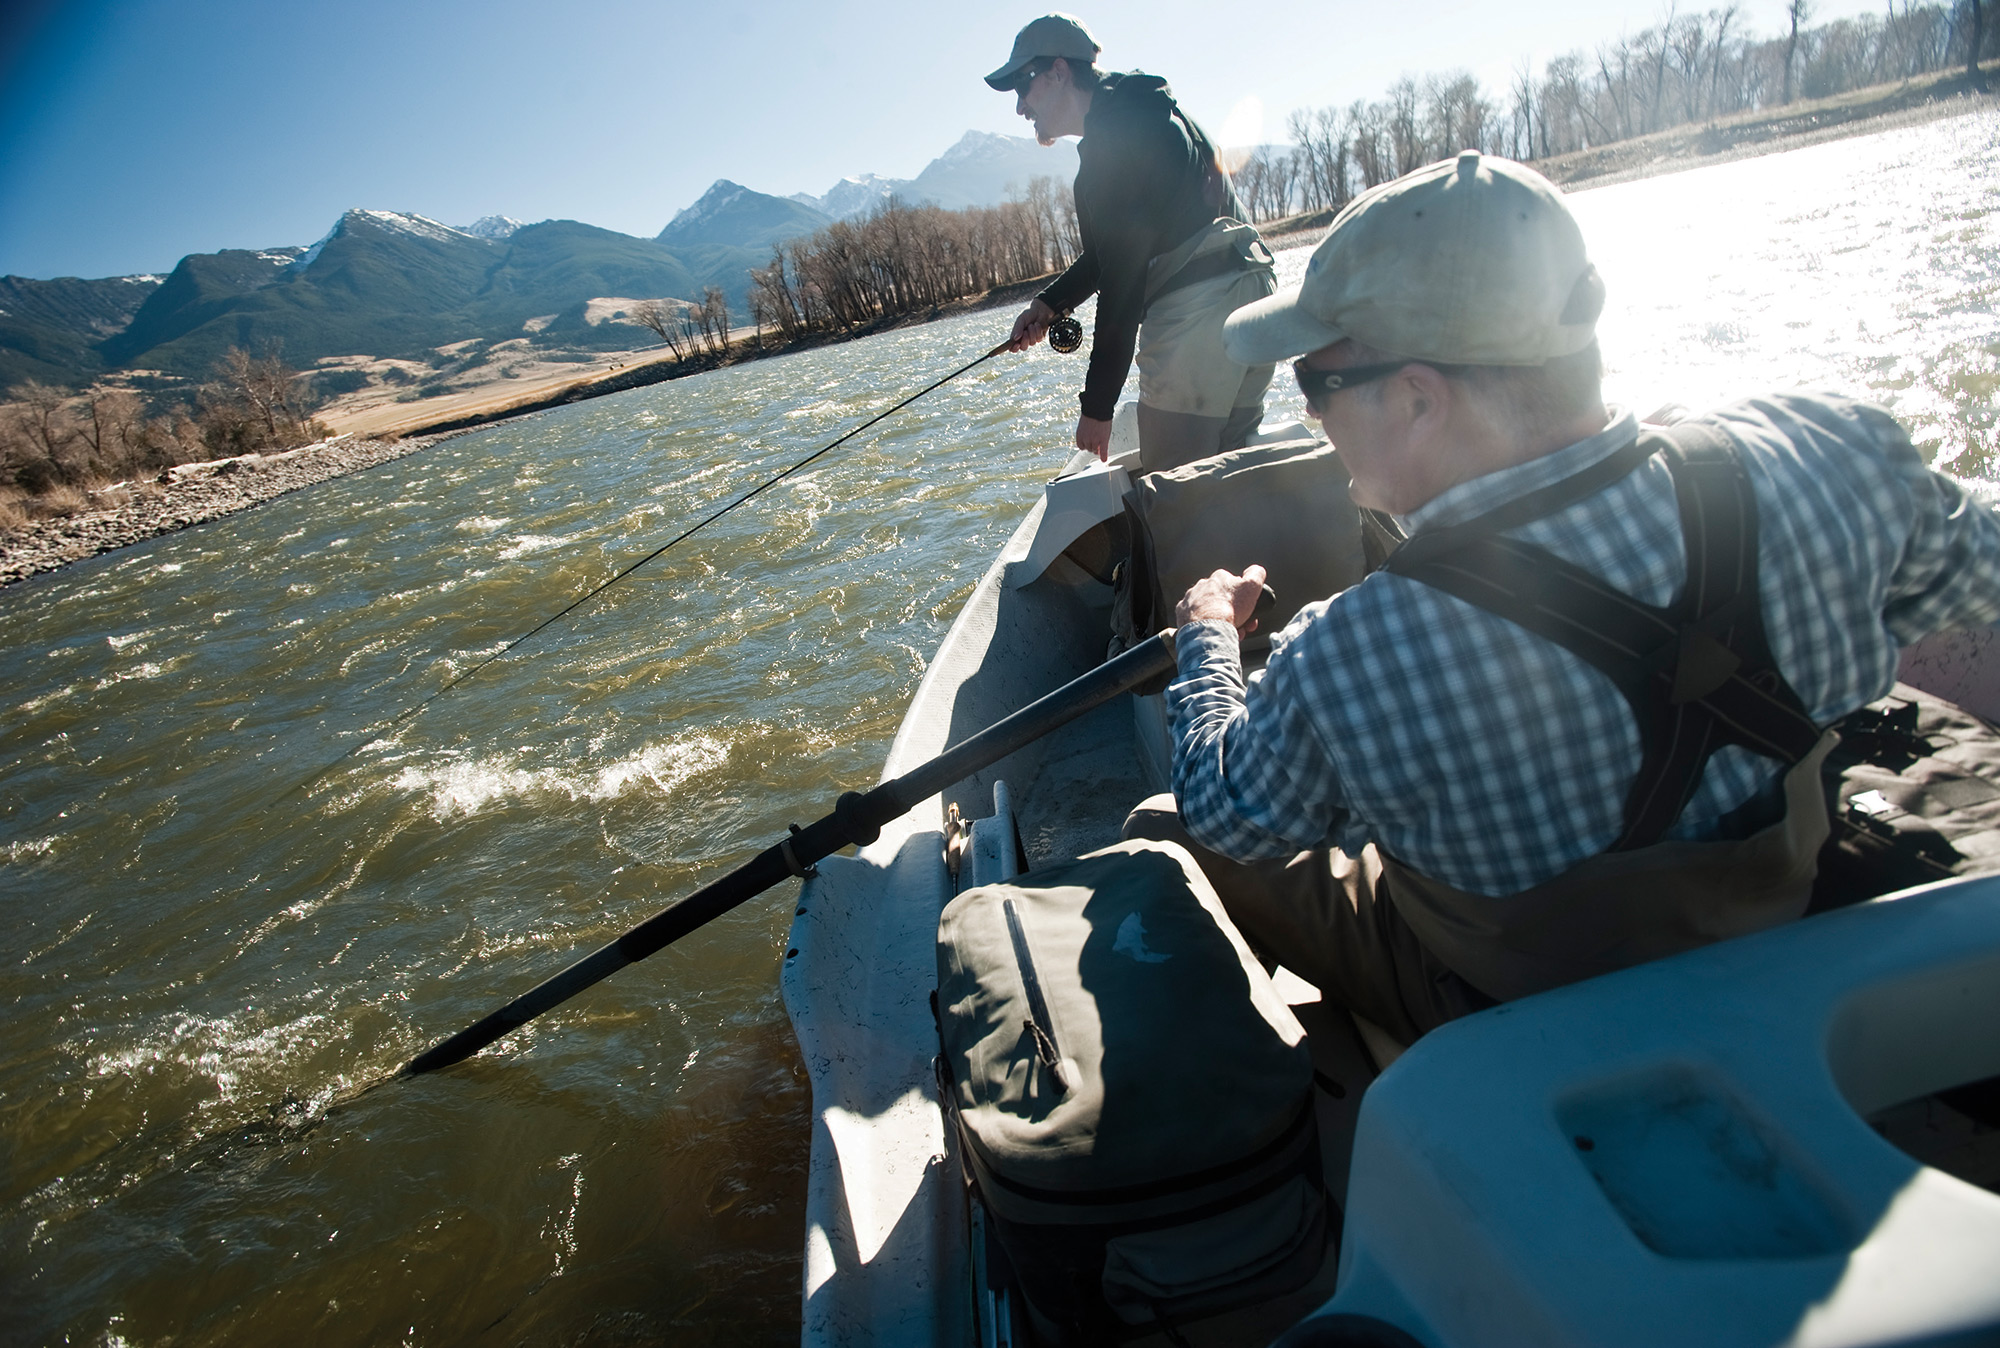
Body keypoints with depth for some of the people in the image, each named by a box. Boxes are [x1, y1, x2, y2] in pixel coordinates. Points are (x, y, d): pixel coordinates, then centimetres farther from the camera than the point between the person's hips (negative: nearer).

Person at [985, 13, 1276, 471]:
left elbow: (1123, 279, -14)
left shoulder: (1112, 134, -10)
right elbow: (1114, 251, 27)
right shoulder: (1150, 113, 22)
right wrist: (1048, 304, 16)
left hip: (1197, 310, -10)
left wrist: (1097, 405, -12)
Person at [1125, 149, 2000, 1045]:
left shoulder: (1346, 668, -39)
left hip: (1512, 1029, -5)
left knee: (1161, 830, 8)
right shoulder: (1822, 457, -26)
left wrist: (1208, 636, 2)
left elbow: (1227, 816, -16)